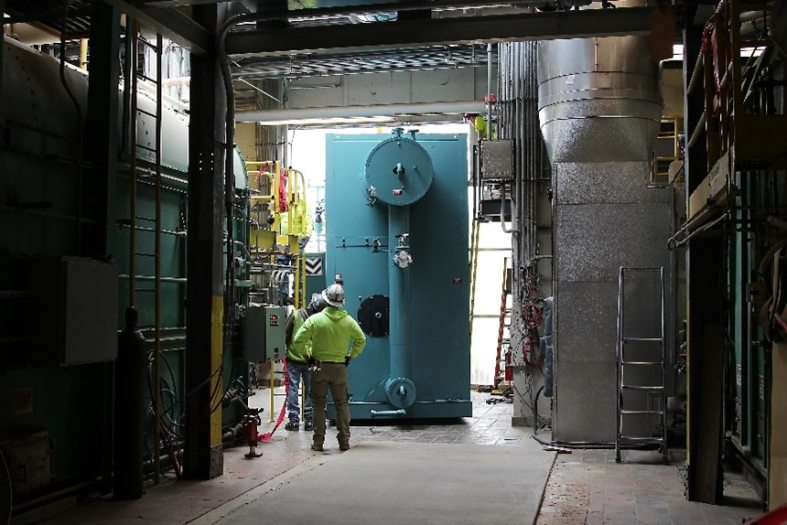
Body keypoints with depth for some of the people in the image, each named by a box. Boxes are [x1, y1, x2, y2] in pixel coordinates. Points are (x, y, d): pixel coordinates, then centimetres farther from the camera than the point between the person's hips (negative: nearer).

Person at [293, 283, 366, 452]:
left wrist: (311, 337, 7)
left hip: (319, 367, -2)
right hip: (340, 367, 2)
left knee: (319, 405, 6)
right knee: (342, 404, 10)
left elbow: (298, 339, -11)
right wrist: (351, 355, 11)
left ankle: (318, 442, 7)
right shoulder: (348, 320, -3)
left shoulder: (315, 319, -11)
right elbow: (361, 339, 2)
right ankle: (344, 441, 10)